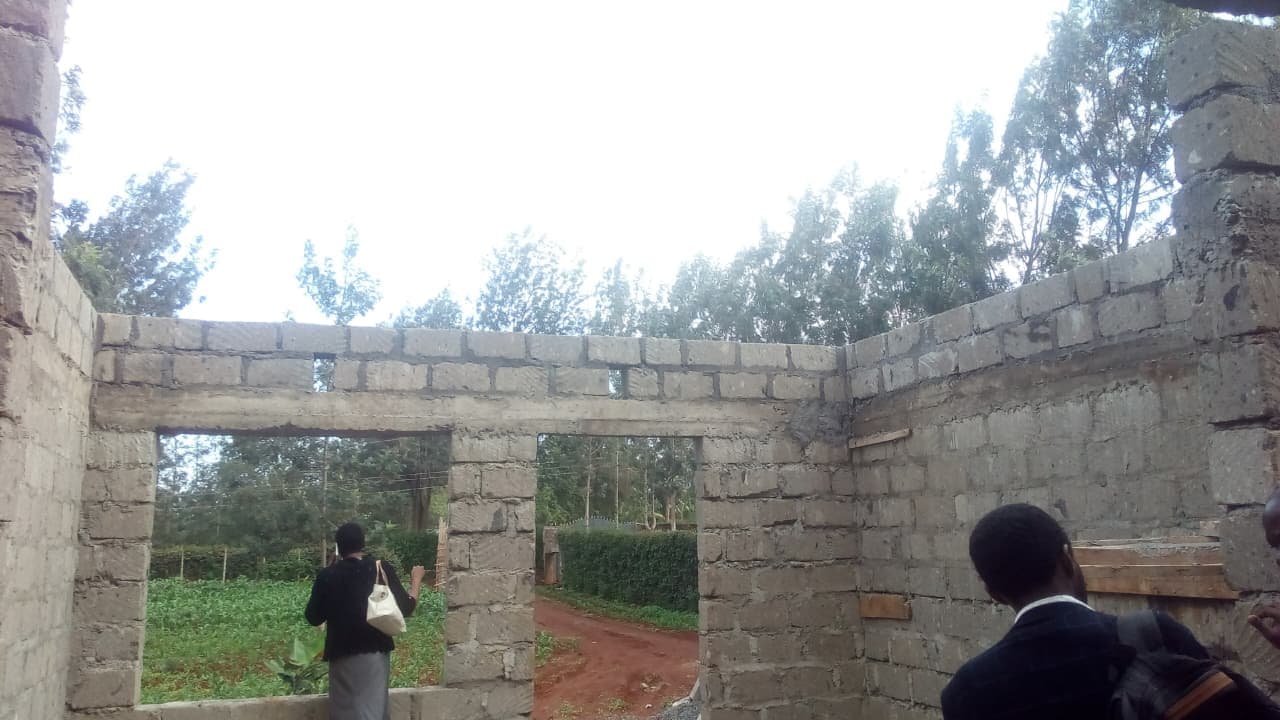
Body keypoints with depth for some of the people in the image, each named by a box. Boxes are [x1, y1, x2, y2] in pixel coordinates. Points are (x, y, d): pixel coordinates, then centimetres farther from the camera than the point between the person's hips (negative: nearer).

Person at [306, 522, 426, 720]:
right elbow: (406, 608, 0)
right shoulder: (382, 570, -5)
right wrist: (417, 580, 16)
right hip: (375, 653, -1)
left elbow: (313, 618, 7)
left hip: (341, 655, 1)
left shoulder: (326, 576, -3)